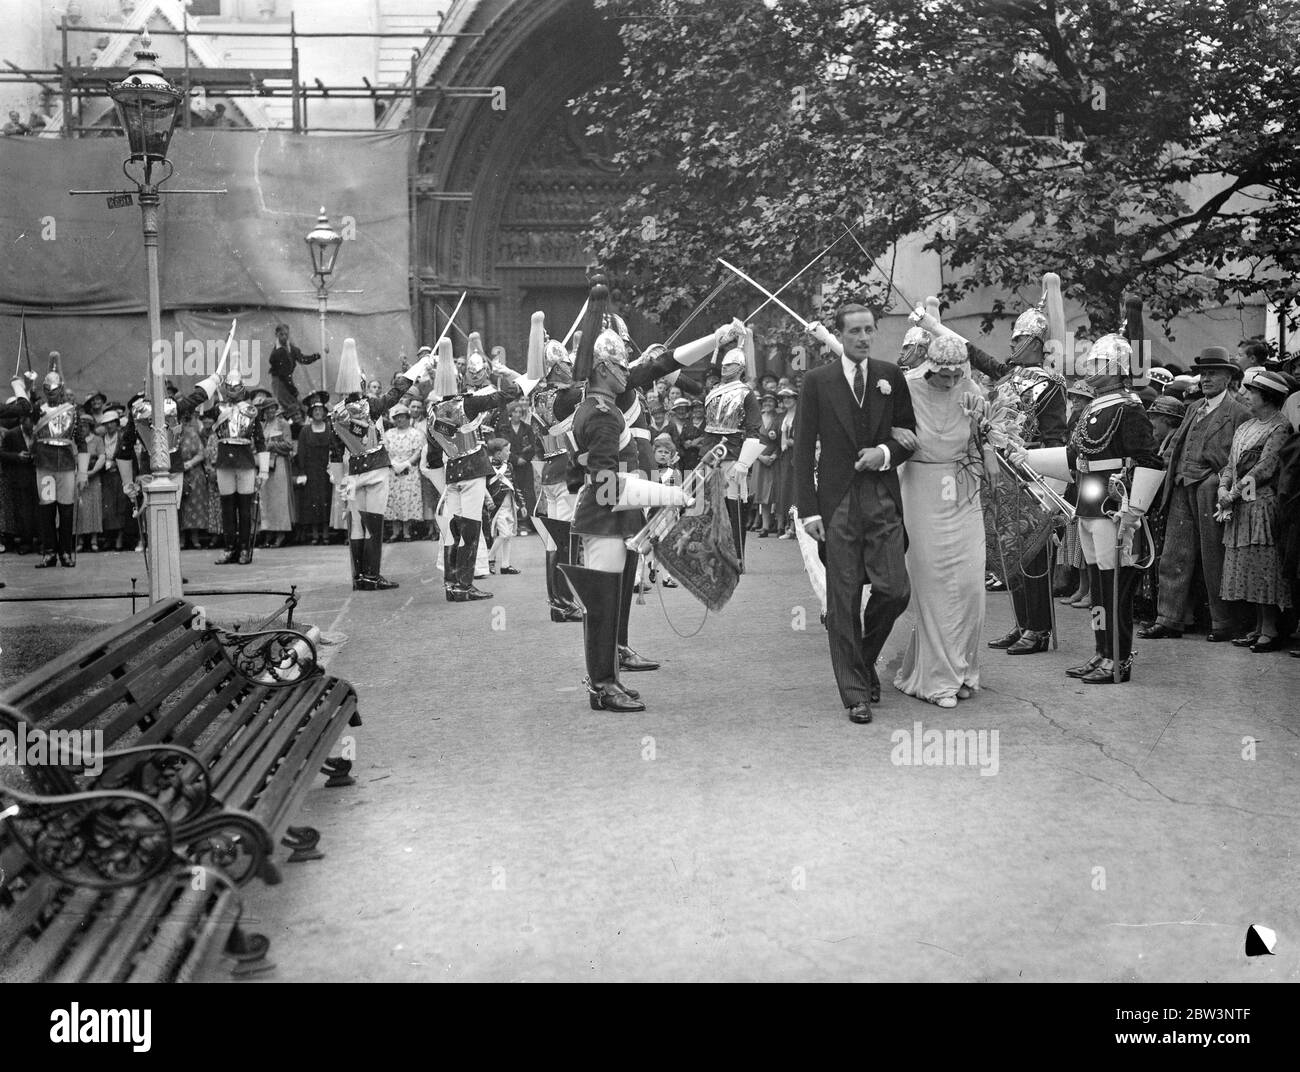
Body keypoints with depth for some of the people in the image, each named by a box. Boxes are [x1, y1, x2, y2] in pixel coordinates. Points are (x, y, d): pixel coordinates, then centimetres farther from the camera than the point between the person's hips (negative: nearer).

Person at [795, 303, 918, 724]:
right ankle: (855, 693, 9)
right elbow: (803, 447, 1)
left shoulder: (891, 376, 8)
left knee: (894, 590, -5)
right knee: (844, 601, 0)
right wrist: (808, 509, -6)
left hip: (883, 499, 2)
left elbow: (910, 433, 16)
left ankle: (865, 658, 24)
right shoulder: (818, 380, 2)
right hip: (838, 501, -2)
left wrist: (886, 453, -7)